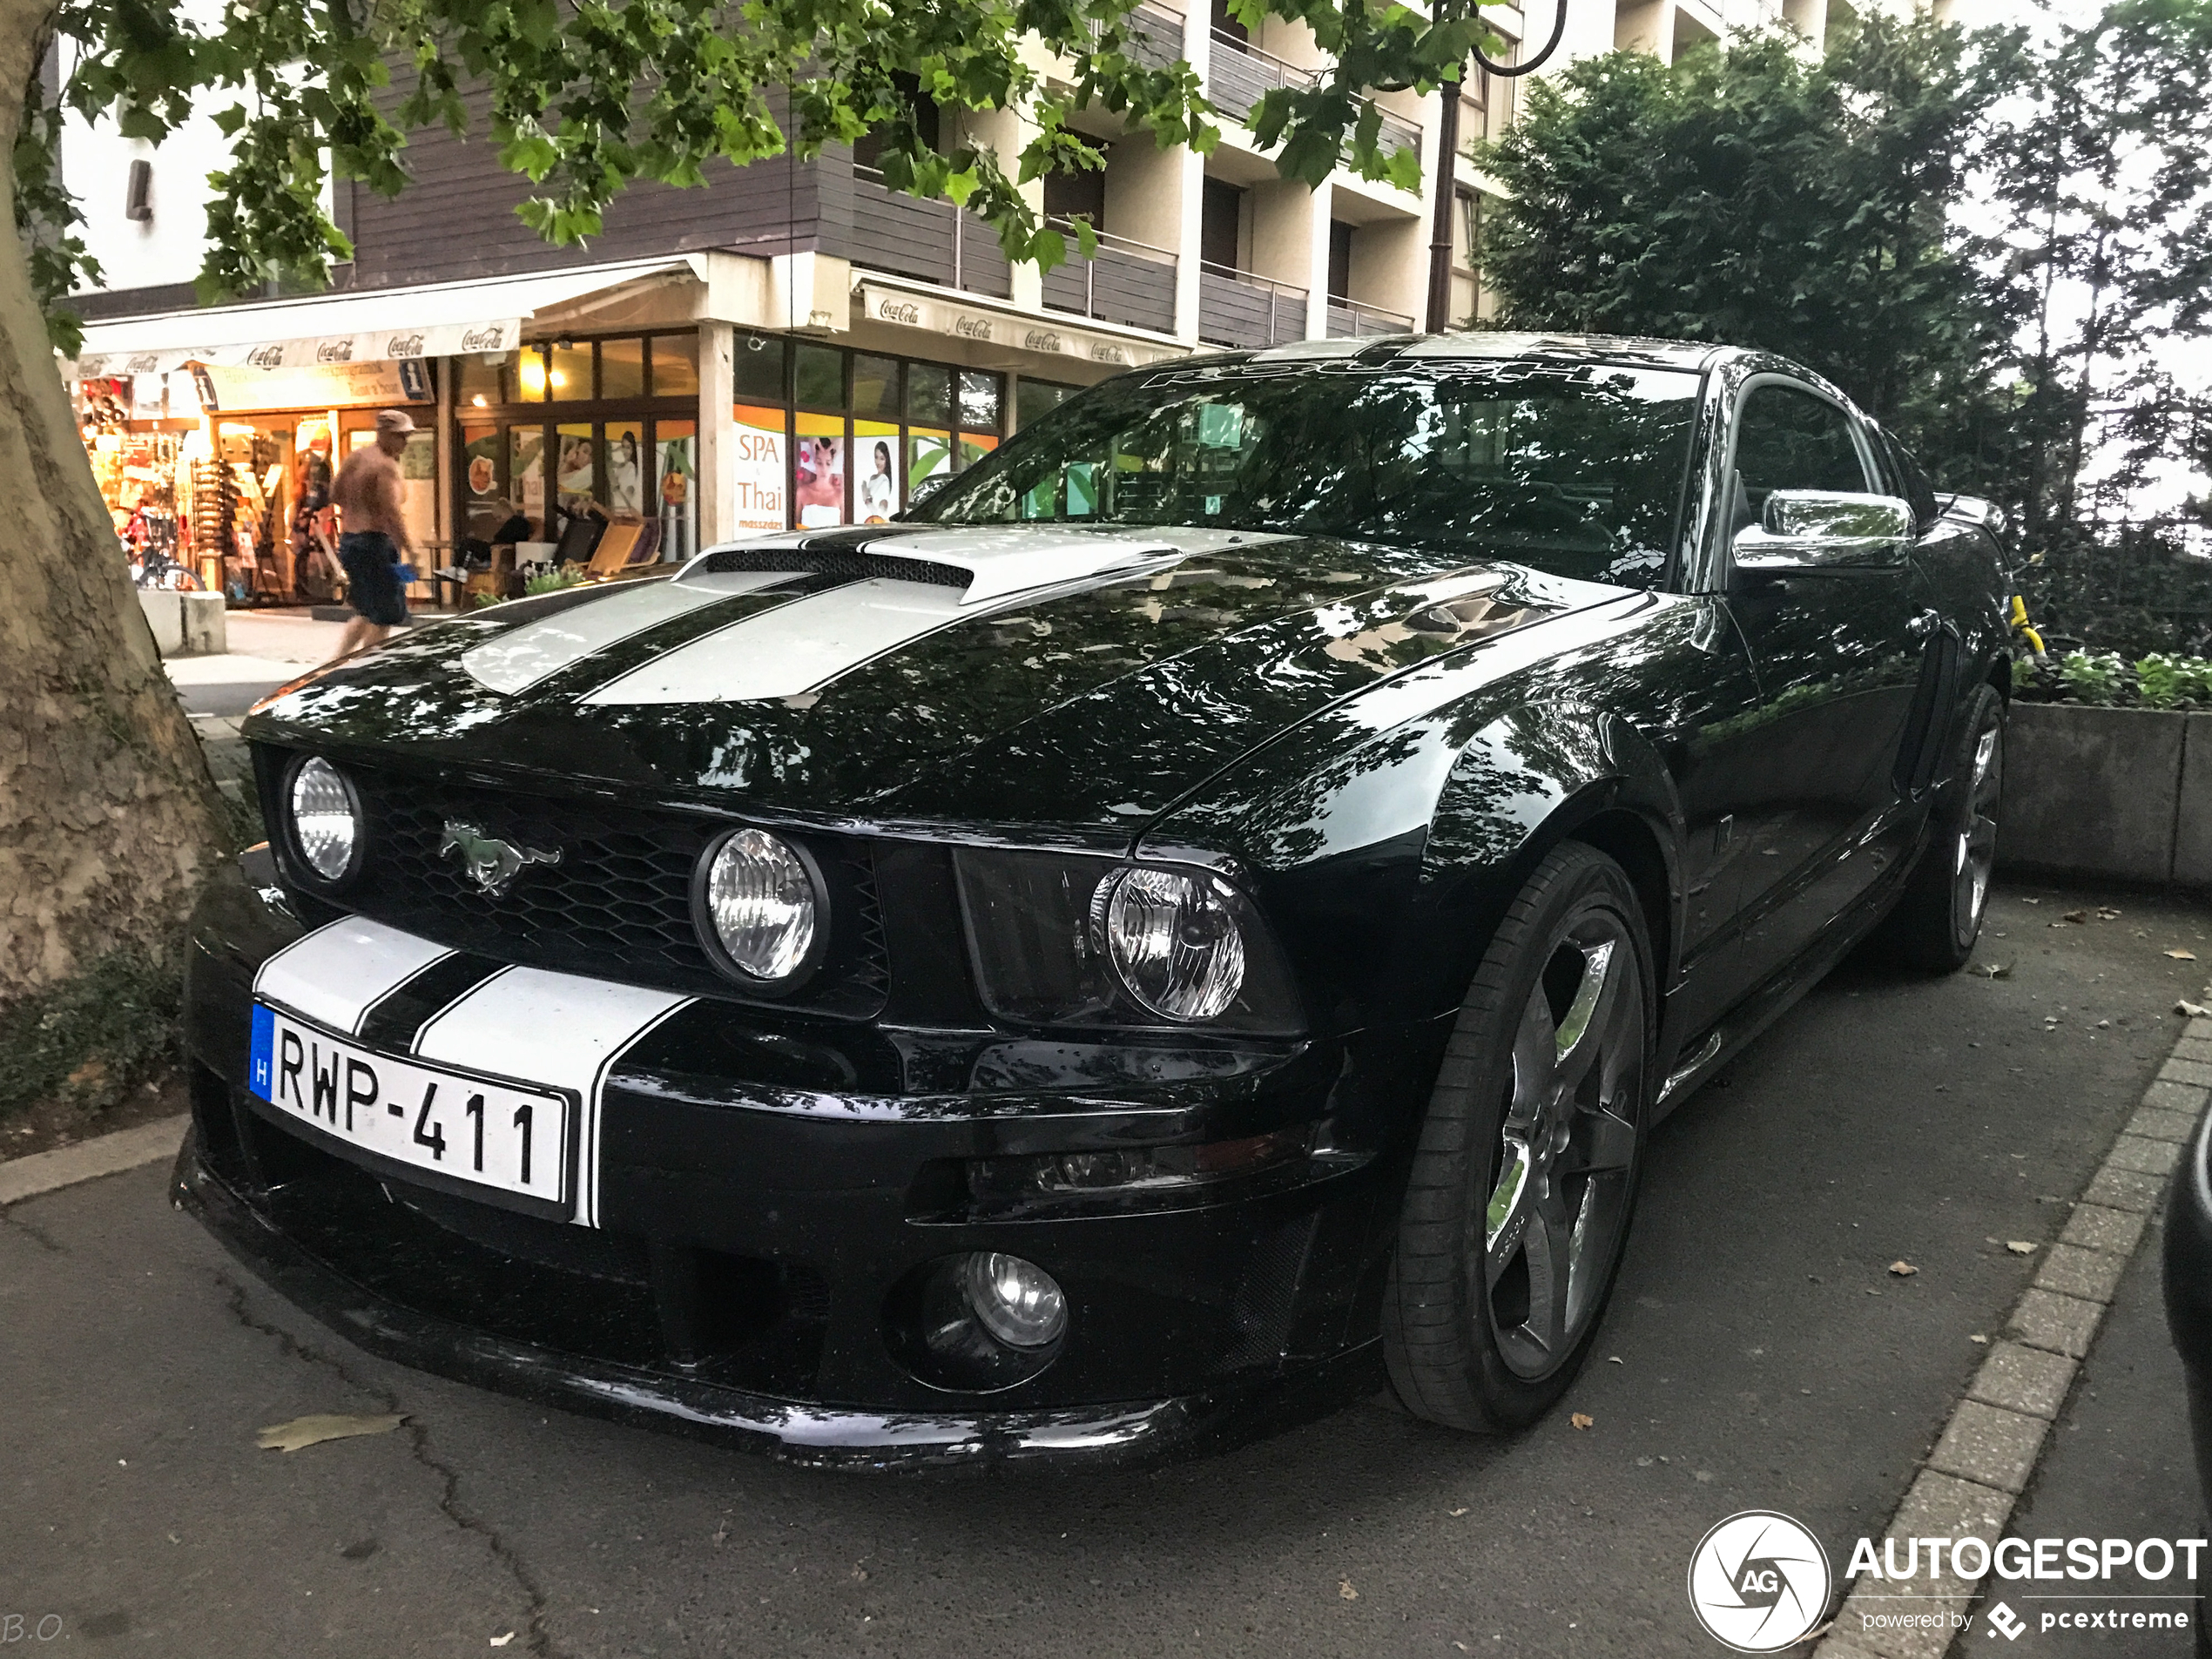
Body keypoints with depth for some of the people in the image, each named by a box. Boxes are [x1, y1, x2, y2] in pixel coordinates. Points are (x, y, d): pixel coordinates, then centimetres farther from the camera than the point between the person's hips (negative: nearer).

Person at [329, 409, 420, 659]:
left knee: (367, 614, 20)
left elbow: (334, 495, 19)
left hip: (348, 541, 9)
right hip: (376, 542, -9)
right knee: (384, 619, -2)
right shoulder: (386, 465, -14)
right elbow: (392, 513, -23)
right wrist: (410, 550, -24)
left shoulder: (355, 457, 12)